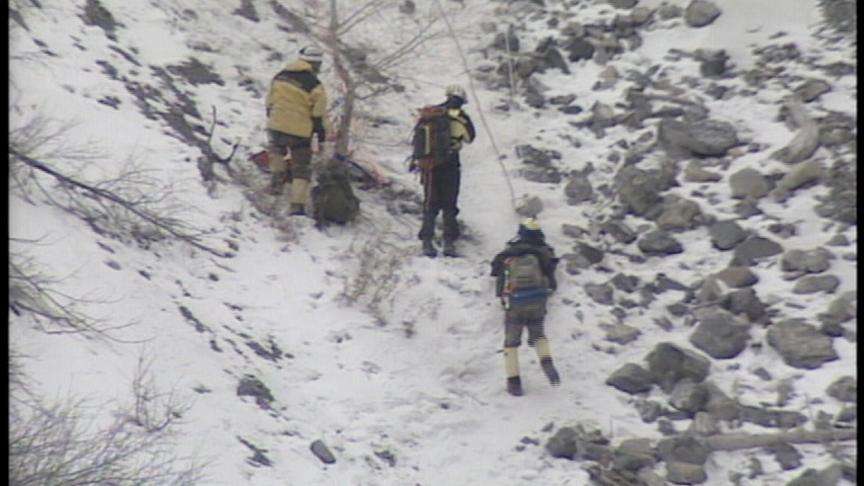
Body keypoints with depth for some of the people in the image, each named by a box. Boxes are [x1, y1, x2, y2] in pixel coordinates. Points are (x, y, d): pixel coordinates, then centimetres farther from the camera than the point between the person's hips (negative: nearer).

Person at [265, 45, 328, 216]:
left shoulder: (280, 75, 4)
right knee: (302, 169, 9)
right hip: (300, 132, -4)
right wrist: (322, 137, 3)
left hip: (276, 126, 4)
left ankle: (277, 179, 12)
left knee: (277, 150, 34)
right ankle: (298, 205, 3)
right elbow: (319, 115, -8)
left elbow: (270, 101, 13)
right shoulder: (315, 86, -12)